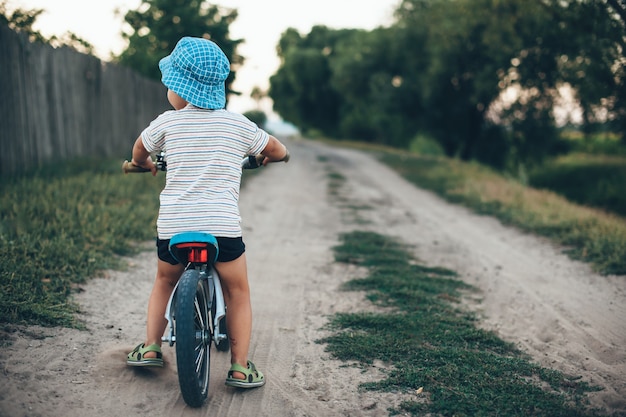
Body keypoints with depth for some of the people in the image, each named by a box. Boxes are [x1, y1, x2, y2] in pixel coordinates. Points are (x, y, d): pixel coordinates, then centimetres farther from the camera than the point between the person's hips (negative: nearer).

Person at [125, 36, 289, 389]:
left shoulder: (167, 122, 5)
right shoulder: (238, 124, 4)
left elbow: (139, 151, 24)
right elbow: (278, 151, 17)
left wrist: (146, 165, 46)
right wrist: (268, 158, 39)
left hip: (173, 227, 2)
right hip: (223, 226, -1)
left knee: (165, 282, 28)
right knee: (238, 292, 15)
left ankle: (151, 348, 27)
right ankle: (240, 367, 12)